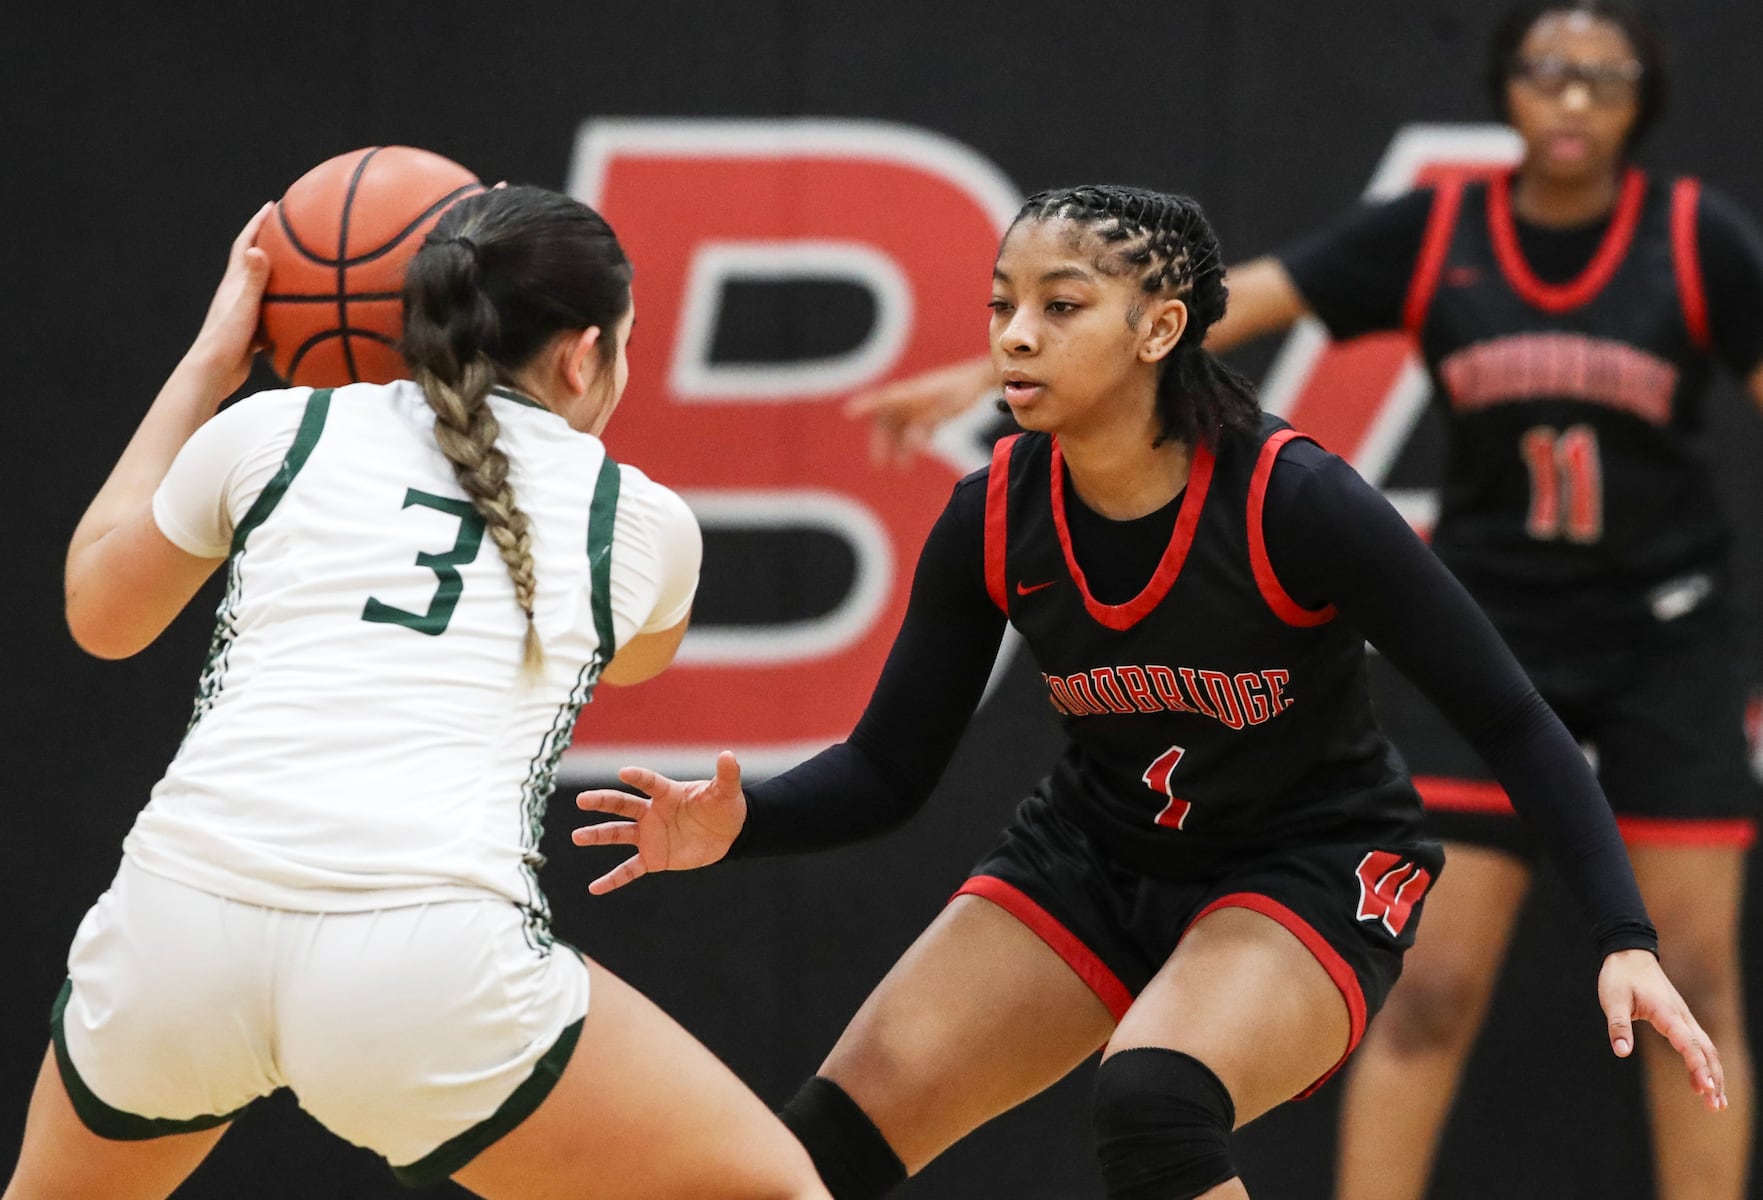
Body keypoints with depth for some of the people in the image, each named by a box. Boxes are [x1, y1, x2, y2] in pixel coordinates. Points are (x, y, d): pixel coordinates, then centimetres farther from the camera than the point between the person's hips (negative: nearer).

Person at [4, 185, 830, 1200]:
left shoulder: (278, 428, 17)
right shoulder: (644, 524, 16)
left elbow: (98, 612, 35)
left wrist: (210, 362, 42)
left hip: (177, 927, 3)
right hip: (429, 965, -3)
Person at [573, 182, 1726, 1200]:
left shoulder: (1297, 502, -25)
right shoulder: (993, 521, -12)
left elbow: (1515, 723, -20)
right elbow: (888, 769, -2)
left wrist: (1627, 941, -29)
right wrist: (736, 820, -23)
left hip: (1307, 877, -5)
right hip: (1093, 859, 5)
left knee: (1153, 1101, -35)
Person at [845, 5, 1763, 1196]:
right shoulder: (1429, 235, -4)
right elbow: (1216, 305, -6)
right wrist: (990, 372, -11)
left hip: (1666, 638, 0)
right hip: (1487, 626, 1)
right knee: (1431, 985, -4)